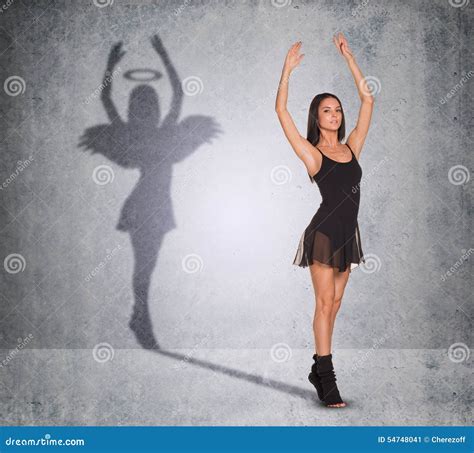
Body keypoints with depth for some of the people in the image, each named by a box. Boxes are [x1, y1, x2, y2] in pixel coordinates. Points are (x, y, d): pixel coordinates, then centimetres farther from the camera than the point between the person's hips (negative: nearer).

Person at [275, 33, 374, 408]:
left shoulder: (351, 148, 10)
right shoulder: (312, 153, -3)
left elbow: (368, 100, 14)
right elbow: (281, 110, -10)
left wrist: (349, 59, 15)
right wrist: (288, 69, -10)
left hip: (348, 233, 6)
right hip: (324, 232, -6)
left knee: (334, 302, 10)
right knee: (325, 303, -4)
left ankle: (319, 368, 21)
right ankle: (327, 378, 0)